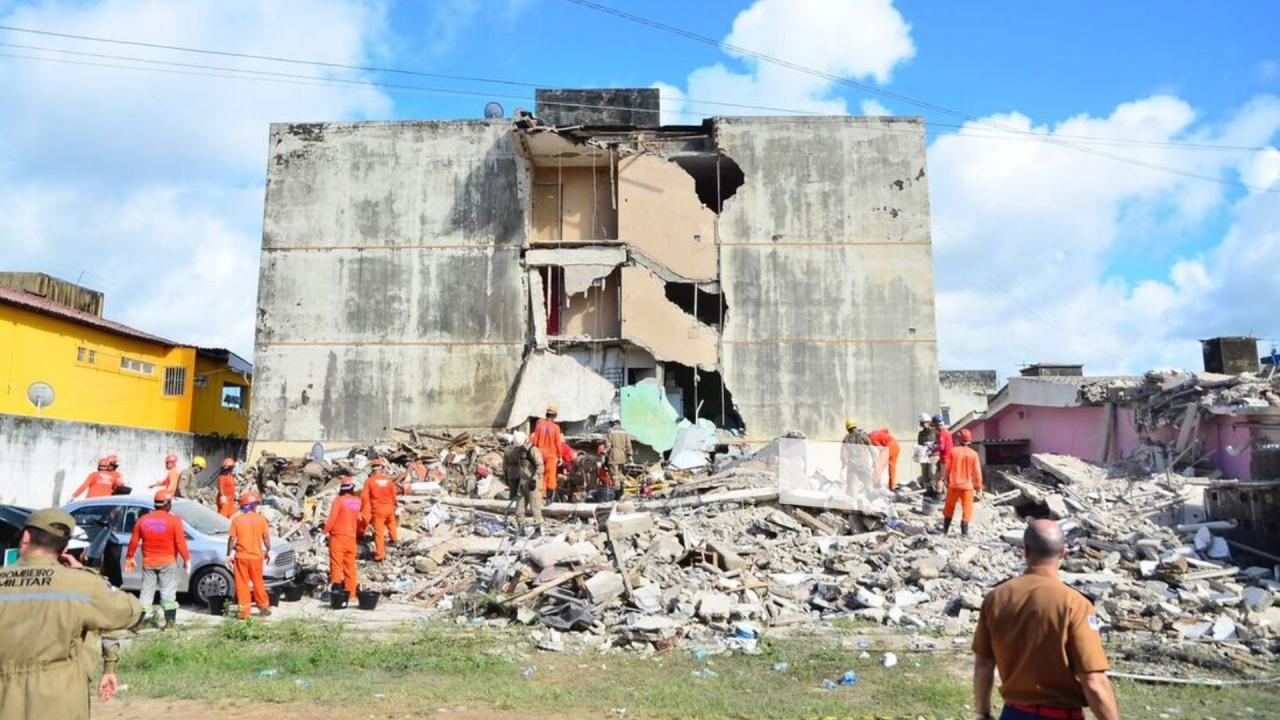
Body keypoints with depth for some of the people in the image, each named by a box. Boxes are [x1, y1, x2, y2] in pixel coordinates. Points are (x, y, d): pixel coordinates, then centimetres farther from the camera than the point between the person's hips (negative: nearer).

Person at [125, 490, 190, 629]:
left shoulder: (143, 520, 5)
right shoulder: (174, 520, -9)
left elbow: (134, 541, 9)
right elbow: (180, 542, -13)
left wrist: (130, 557, 21)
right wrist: (187, 559, -7)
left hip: (148, 562, 4)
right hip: (168, 562, -4)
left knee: (147, 591, 11)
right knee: (168, 592, 0)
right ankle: (170, 621, -2)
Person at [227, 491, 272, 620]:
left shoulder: (237, 519, -5)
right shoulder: (260, 518, -3)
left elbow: (232, 538, -6)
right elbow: (266, 537, -1)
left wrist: (229, 554, 2)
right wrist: (268, 550, 14)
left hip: (241, 556, -1)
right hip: (256, 556, 1)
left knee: (242, 584, 5)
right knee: (258, 582, 15)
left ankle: (244, 612, 5)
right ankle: (264, 607, 21)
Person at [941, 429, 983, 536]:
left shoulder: (953, 450, -7)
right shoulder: (973, 453, -8)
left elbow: (948, 468, 0)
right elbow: (977, 472, -4)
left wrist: (947, 480, 15)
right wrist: (979, 487, 5)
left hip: (953, 484, 1)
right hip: (967, 485, -1)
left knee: (949, 507, 15)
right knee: (967, 508, 7)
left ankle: (945, 529, 23)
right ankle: (964, 532, 3)